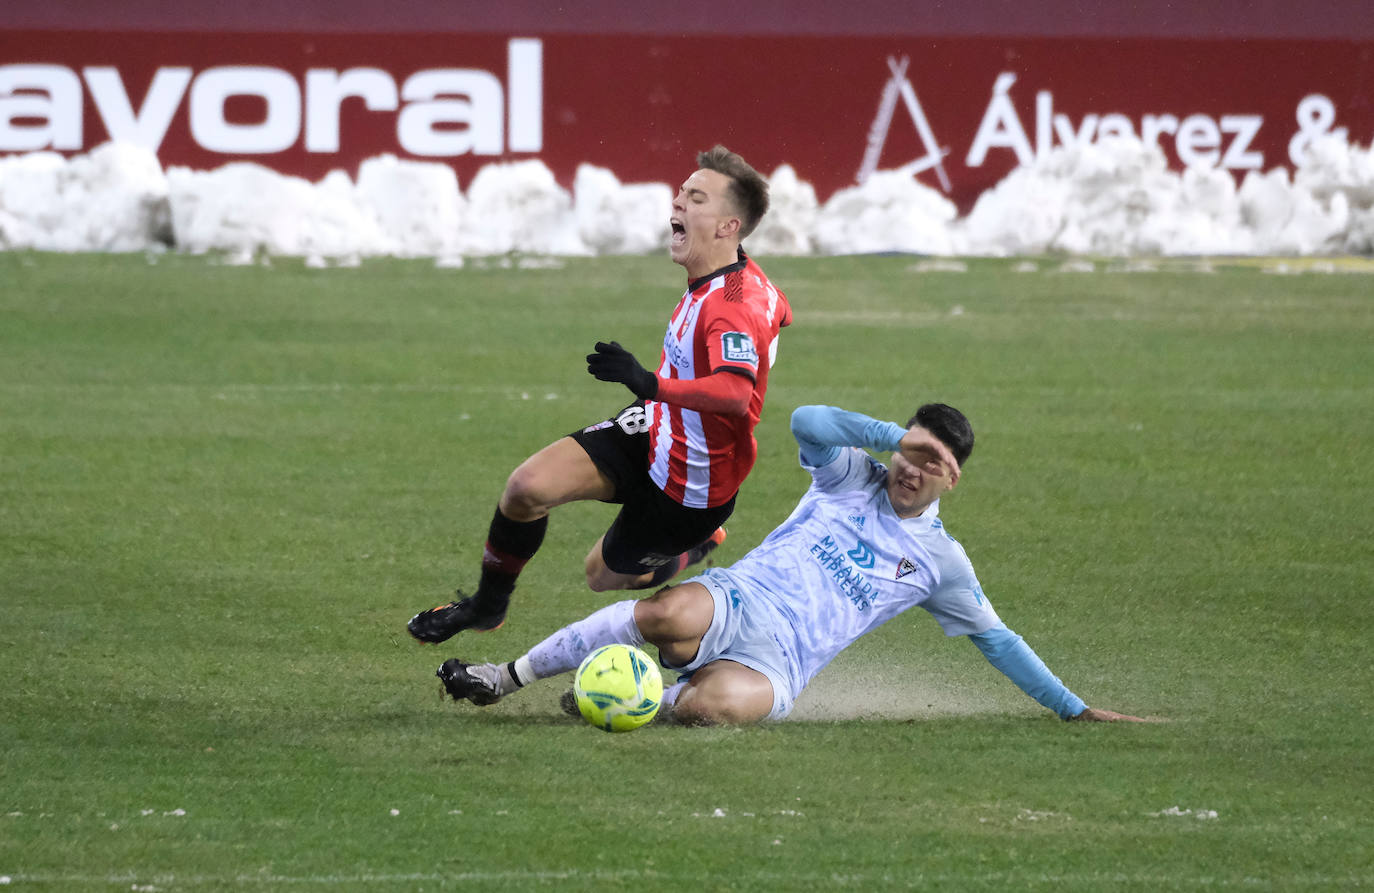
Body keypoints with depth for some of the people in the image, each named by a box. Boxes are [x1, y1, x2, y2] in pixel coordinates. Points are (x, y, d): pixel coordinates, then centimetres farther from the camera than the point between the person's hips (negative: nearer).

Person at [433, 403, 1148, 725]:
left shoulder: (941, 562, 16)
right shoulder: (853, 479, 14)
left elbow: (996, 640, 24)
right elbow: (808, 422, -6)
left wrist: (1075, 708, 22)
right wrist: (898, 434, -6)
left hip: (781, 663, 0)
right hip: (736, 603, 0)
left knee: (717, 703, -39)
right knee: (671, 614, -39)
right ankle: (505, 677, -24)